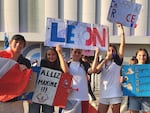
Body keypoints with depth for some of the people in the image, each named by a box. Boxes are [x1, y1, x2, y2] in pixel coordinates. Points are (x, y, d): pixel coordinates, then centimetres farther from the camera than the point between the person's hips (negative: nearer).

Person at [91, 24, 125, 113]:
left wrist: (122, 32, -13)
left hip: (115, 94, -3)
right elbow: (94, 70, -7)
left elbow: (122, 45, -7)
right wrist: (96, 56, -9)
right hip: (104, 94, 3)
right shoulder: (102, 63, 12)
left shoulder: (117, 61, 3)